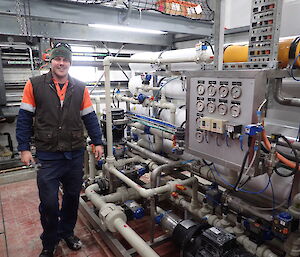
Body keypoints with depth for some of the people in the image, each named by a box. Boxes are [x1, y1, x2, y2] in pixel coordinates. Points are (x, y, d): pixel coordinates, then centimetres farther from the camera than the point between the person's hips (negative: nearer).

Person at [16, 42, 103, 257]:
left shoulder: (80, 88, 5)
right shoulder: (34, 85, -2)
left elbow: (90, 117, 8)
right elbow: (25, 119, 0)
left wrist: (98, 142, 4)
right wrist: (24, 149, -4)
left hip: (76, 154, 3)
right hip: (48, 155, -2)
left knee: (72, 197, 15)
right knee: (49, 203, 3)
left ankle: (67, 232, 40)